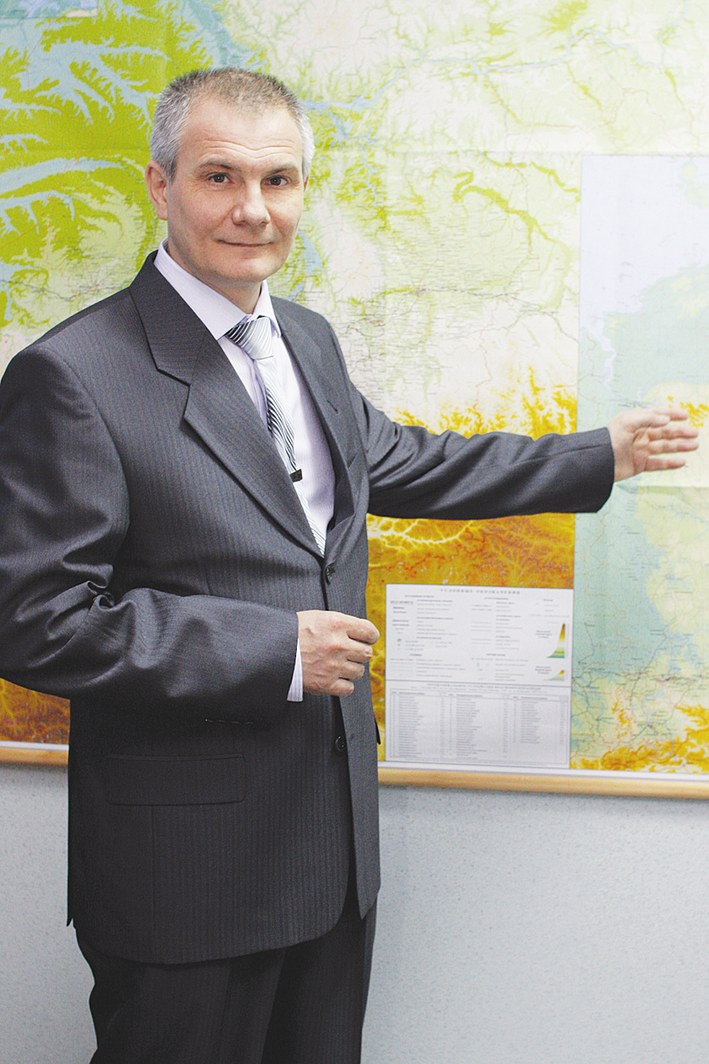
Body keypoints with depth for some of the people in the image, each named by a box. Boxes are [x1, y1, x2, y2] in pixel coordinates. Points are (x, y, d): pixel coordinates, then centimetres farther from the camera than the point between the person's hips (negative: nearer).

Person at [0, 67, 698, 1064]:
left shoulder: (309, 340, 9)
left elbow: (399, 463, 24)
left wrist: (601, 455, 28)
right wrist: (276, 652, -21)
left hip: (335, 837, 7)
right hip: (189, 865, -7)